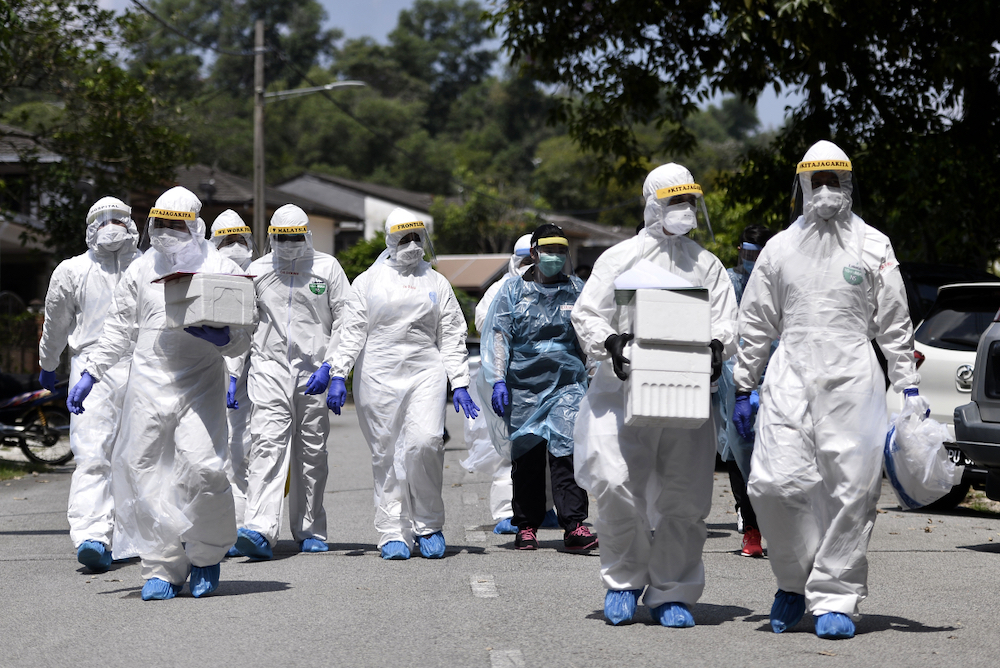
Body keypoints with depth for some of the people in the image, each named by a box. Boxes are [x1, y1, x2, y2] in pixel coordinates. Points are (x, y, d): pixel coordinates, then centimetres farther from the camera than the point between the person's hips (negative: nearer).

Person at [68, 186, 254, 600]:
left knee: (202, 466, -18)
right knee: (147, 475, -4)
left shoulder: (223, 271, 6)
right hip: (148, 384, 3)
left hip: (201, 385, -3)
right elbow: (118, 331, 20)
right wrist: (89, 375, 12)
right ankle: (163, 569, 6)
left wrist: (221, 337, -15)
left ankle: (206, 554, 6)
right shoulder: (141, 271, 13)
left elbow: (243, 339, 7)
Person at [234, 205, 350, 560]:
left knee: (312, 453, 6)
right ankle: (260, 531, -26)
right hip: (269, 369, 0)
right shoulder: (257, 271, 8)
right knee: (267, 444, -15)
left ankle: (310, 531, 18)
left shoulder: (327, 268, 3)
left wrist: (330, 366, -9)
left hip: (314, 372, 0)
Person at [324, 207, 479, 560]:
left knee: (425, 442, -18)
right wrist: (338, 376, -2)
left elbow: (452, 336, 14)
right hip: (379, 375, 0)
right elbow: (351, 331, 7)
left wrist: (459, 384, 6)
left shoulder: (437, 283, 14)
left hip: (425, 373, 0)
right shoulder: (369, 281, 10)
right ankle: (393, 533, 6)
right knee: (386, 454, -1)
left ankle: (428, 524, -2)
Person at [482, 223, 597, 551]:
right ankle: (526, 526, 15)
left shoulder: (577, 290, 12)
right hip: (523, 385, 0)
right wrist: (498, 380, -7)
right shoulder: (513, 290, 7)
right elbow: (498, 336, 2)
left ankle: (574, 525, -14)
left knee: (567, 452, -13)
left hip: (568, 384, 0)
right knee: (526, 458, 5)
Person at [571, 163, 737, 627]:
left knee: (683, 498, 2)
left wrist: (717, 346, -10)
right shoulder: (619, 258, 7)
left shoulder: (706, 265, 15)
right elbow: (586, 315, 5)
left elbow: (726, 321, 12)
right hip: (624, 394, -3)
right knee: (617, 486, -14)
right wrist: (610, 342, -16)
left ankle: (672, 593, 15)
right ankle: (623, 581, 6)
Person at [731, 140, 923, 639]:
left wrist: (908, 388, 5)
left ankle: (834, 598, 4)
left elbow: (895, 325, 10)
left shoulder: (873, 247, 9)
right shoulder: (779, 248, 12)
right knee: (773, 485, -10)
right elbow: (755, 325, 16)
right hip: (790, 379, 1)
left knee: (850, 493, -5)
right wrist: (743, 389, 14)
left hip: (852, 381, -1)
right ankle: (795, 580, 11)